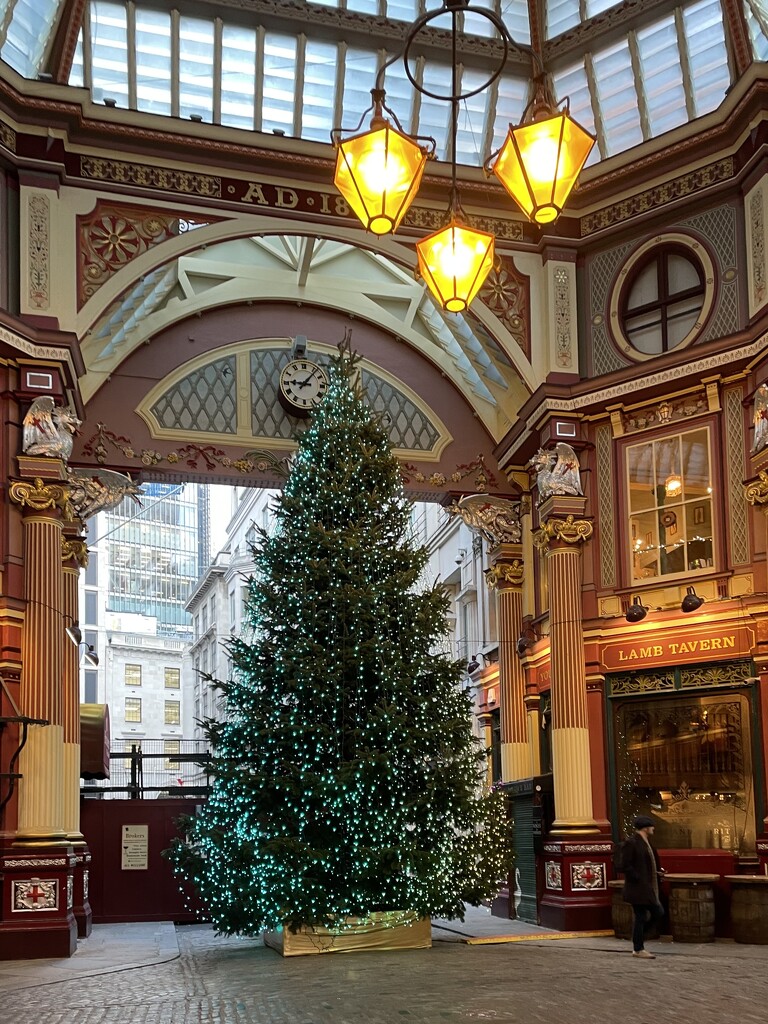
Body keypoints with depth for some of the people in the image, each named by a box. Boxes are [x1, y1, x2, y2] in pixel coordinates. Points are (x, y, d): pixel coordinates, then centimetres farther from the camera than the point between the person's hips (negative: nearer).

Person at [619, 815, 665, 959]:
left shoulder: (645, 843, 15)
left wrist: (657, 872, 6)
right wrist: (639, 880, -17)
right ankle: (638, 949, 7)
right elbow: (625, 866, -18)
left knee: (658, 912, 8)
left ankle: (638, 936, 22)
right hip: (637, 888, -10)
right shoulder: (631, 843, -15)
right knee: (640, 916, -3)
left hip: (648, 888, 10)